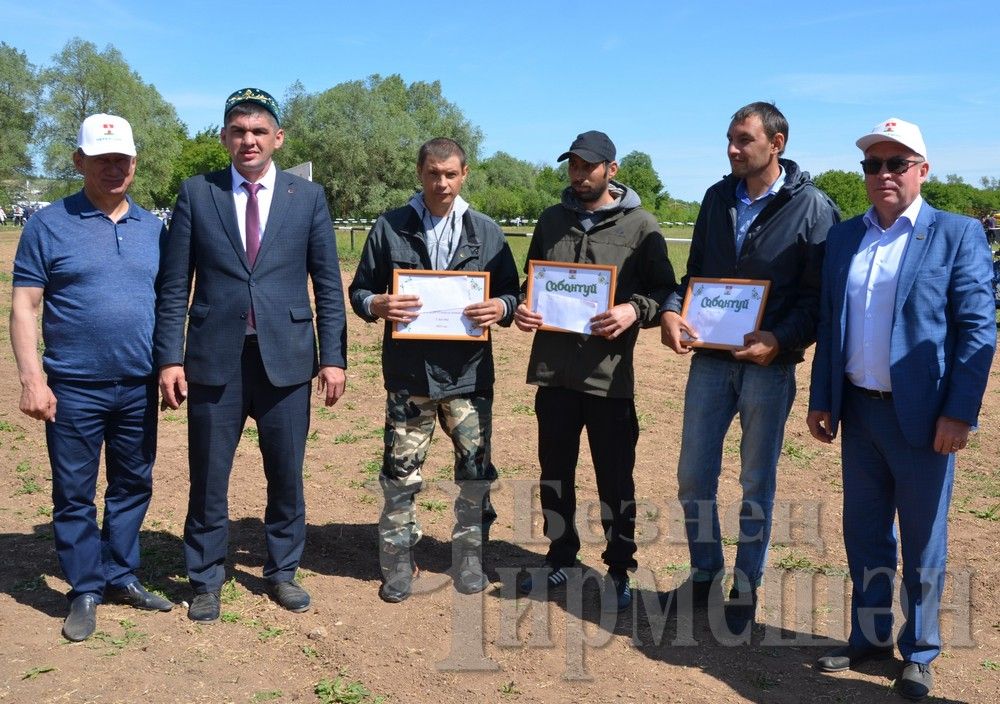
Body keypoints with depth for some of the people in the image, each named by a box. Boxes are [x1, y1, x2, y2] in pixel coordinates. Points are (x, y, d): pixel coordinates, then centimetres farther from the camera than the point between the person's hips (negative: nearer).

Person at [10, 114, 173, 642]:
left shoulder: (153, 227, 8)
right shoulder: (48, 226, -3)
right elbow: (24, 307, -5)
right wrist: (32, 379, -12)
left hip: (139, 386, 4)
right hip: (74, 390, -3)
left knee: (133, 485, 12)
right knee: (74, 494, 6)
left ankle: (120, 577, 28)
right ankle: (85, 591, 19)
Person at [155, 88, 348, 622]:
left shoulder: (308, 197, 5)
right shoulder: (196, 194, 4)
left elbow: (328, 284, 4)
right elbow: (174, 286, 3)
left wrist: (333, 356, -1)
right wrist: (170, 357, -4)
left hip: (286, 357, 1)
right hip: (215, 358, 0)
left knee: (286, 475, 10)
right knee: (208, 477, 8)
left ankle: (282, 571, 29)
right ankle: (205, 580, 26)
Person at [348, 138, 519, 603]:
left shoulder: (486, 232, 8)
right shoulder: (390, 228, 6)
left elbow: (511, 291, 11)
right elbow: (359, 290, 8)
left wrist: (501, 308, -12)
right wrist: (377, 305, -15)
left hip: (468, 372, 1)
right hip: (408, 372, -1)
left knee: (476, 469, 7)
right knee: (401, 472, 5)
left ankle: (470, 557, 24)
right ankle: (398, 562, 19)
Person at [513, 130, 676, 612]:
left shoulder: (640, 226, -1)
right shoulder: (551, 221, 12)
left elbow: (664, 290, 0)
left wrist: (635, 310, -19)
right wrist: (521, 308, -1)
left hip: (610, 375, -4)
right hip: (553, 370, 4)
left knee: (615, 480, 5)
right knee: (555, 472, 15)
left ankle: (619, 570, 21)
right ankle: (560, 558, 32)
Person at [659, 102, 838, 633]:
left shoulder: (812, 207, -7)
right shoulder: (718, 198, 8)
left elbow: (820, 294, -7)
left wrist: (781, 340, -22)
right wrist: (671, 311, -5)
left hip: (767, 365, -4)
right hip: (710, 359, 4)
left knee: (756, 484, 8)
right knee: (693, 476, 8)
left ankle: (745, 590, 23)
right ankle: (705, 576, 27)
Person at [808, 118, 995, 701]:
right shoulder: (844, 237, 8)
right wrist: (821, 400, 8)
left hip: (922, 415, -4)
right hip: (859, 411, 4)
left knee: (922, 544, 9)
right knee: (864, 534, 15)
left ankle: (919, 653, 27)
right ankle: (870, 637, 32)